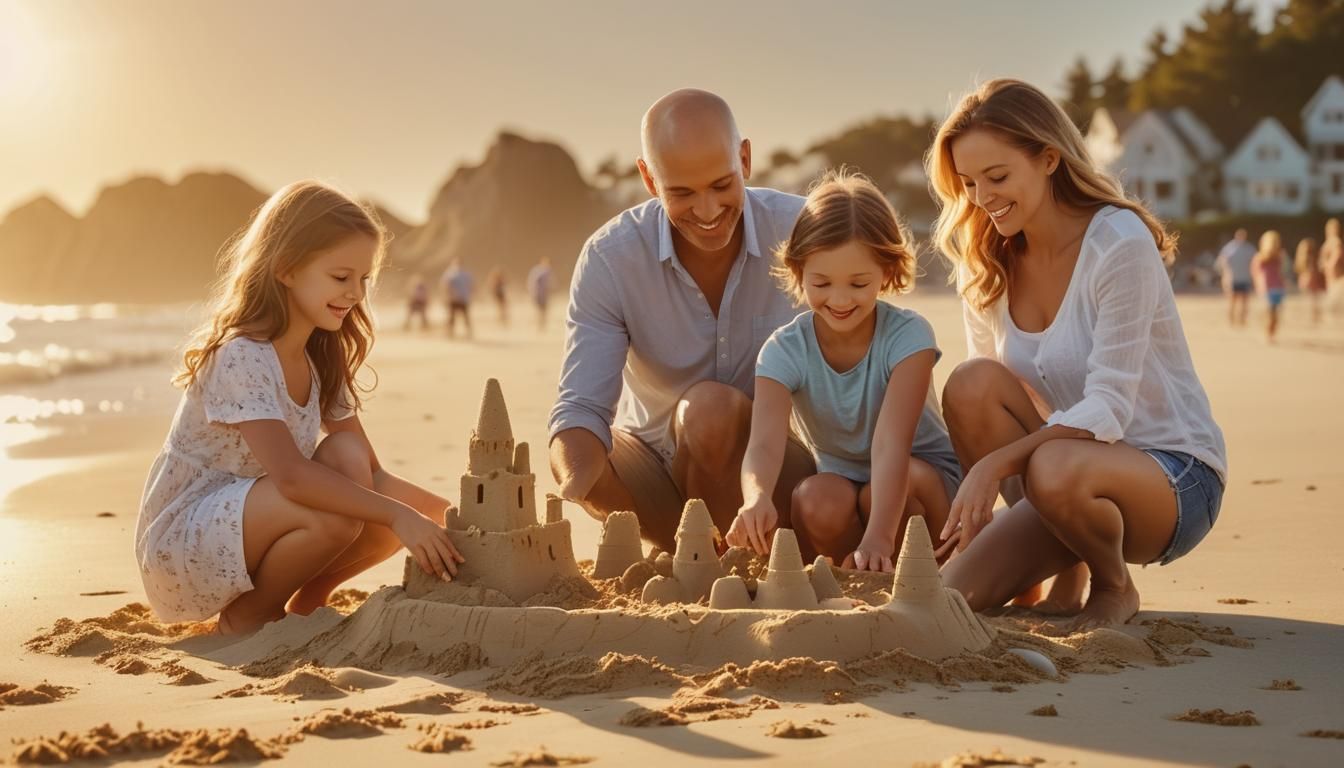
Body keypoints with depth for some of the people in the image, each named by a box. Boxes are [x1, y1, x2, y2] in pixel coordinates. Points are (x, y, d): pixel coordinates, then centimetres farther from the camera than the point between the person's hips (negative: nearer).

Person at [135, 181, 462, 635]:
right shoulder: (241, 358, -23)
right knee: (334, 515, -33)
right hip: (180, 544, -9)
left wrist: (439, 515, -12)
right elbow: (290, 474, -35)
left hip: (247, 526, 9)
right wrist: (398, 515, -39)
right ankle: (246, 617, -9)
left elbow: (370, 472, 3)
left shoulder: (320, 364, 5)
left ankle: (304, 606, 9)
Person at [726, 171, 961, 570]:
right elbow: (764, 443, -33)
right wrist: (756, 499, -57)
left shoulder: (908, 336, -22)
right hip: (843, 482, 2)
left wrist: (878, 539, -49)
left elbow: (891, 443, -35)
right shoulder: (785, 351, -16)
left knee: (881, 493, -35)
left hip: (925, 484, -2)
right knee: (816, 499, -33)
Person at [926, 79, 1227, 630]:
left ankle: (1114, 586, -4)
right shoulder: (987, 268, 2)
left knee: (1054, 470, -39)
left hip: (1175, 479, -5)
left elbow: (1108, 409, -24)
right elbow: (985, 403, 3)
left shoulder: (1120, 244, -18)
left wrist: (996, 461, -36)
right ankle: (1063, 566, -2)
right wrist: (969, 505, -14)